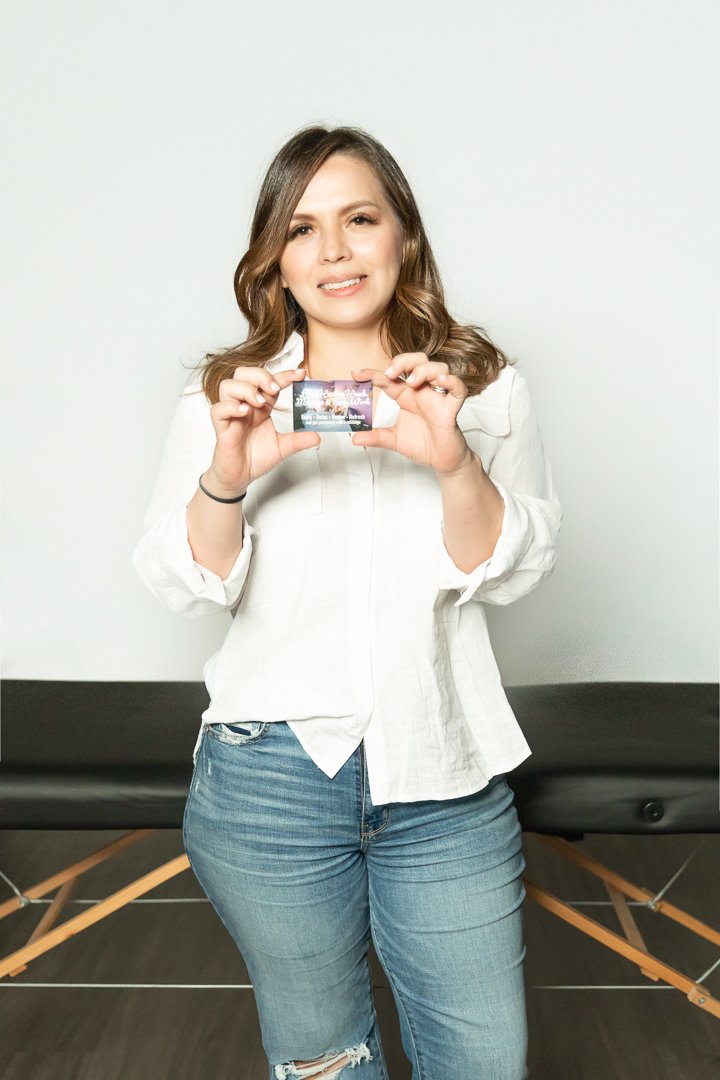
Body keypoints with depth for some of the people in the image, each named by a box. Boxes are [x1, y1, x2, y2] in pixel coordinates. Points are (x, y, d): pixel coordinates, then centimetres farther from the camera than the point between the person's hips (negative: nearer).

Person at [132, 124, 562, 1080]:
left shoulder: (484, 387, 1)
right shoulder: (225, 395, 1)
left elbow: (515, 572, -5)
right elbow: (181, 587, -4)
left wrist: (455, 464, -23)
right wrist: (226, 479, -23)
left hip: (445, 781, 1)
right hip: (270, 777, 0)